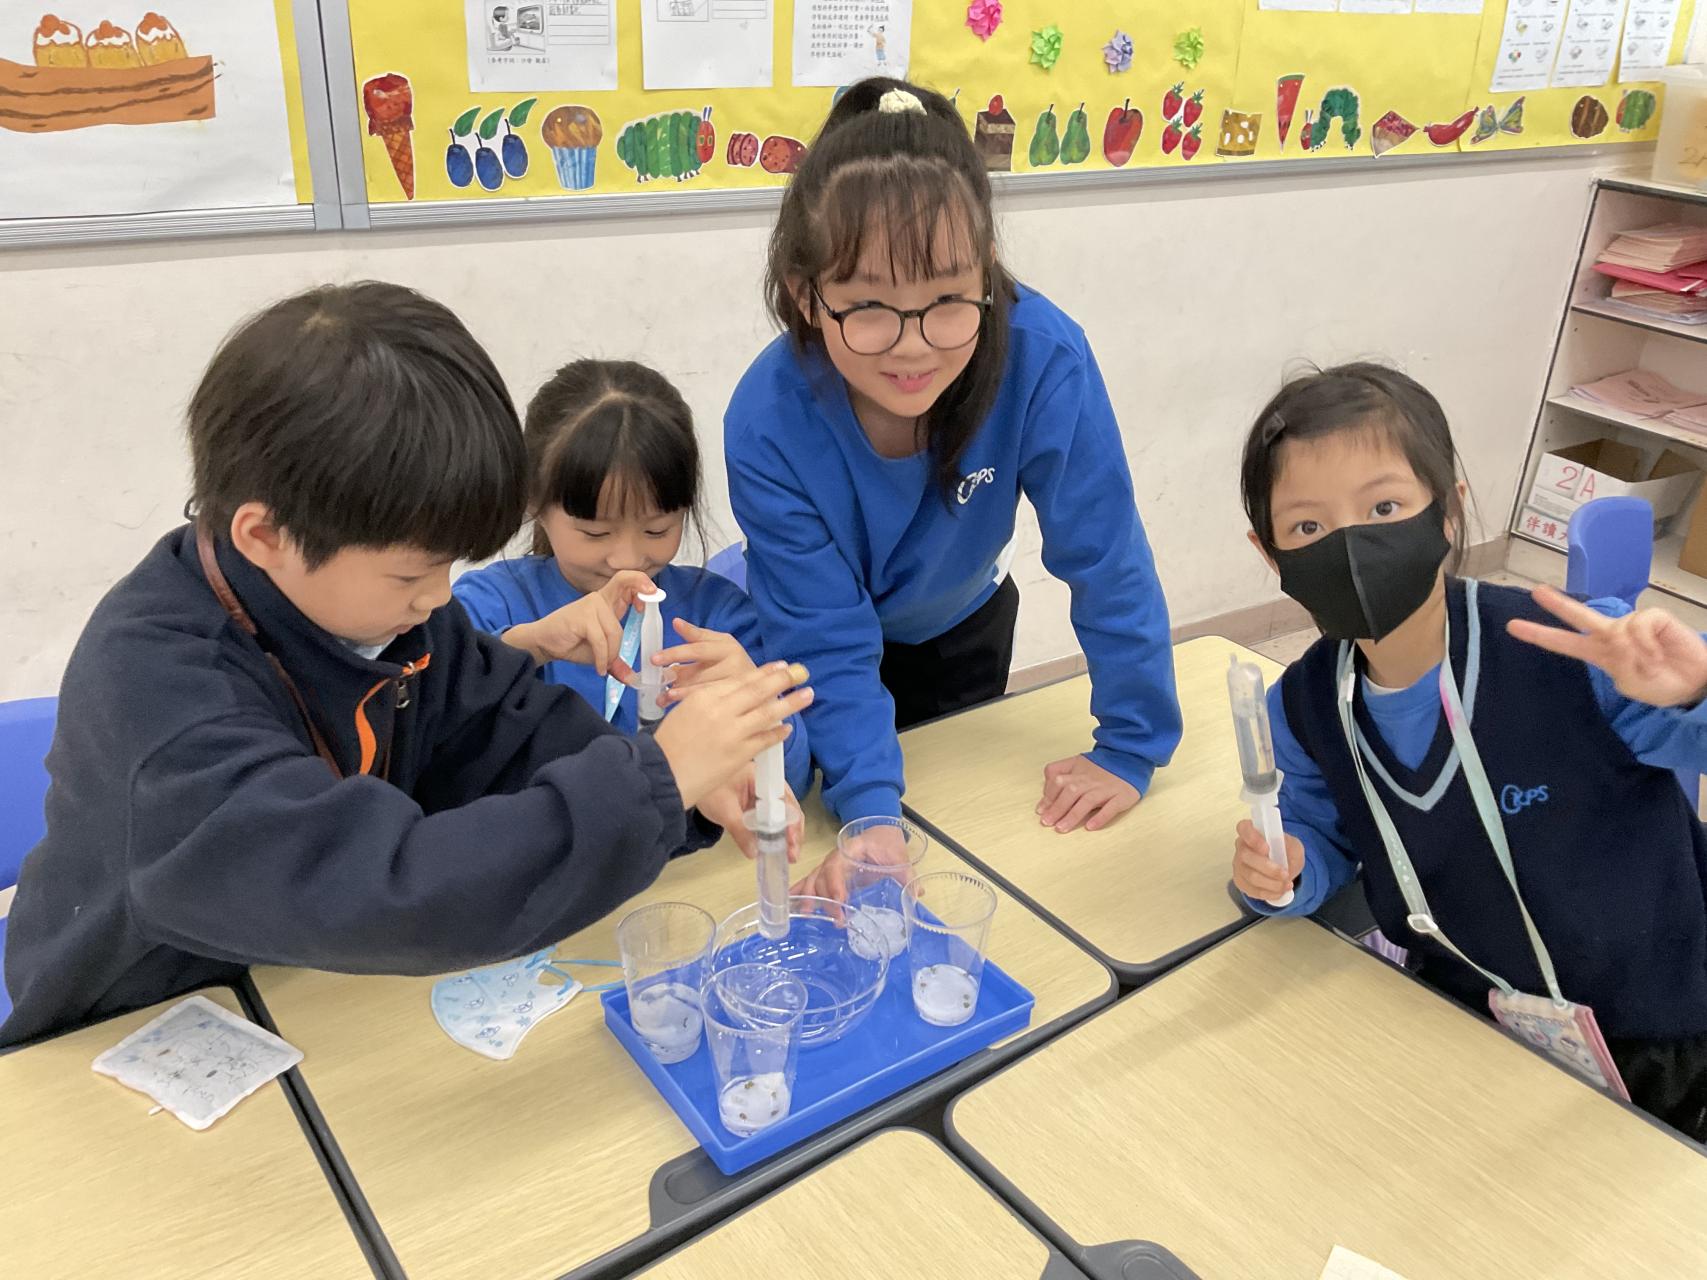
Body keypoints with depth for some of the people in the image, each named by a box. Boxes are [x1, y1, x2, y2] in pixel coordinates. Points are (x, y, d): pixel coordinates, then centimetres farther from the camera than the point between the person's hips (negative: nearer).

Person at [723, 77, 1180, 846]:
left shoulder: (1043, 361, -36)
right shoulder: (767, 427, -36)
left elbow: (1108, 562, -26)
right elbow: (829, 645, -30)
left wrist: (1130, 748, -21)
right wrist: (870, 812, -41)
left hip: (961, 629, 2)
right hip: (829, 632, -1)